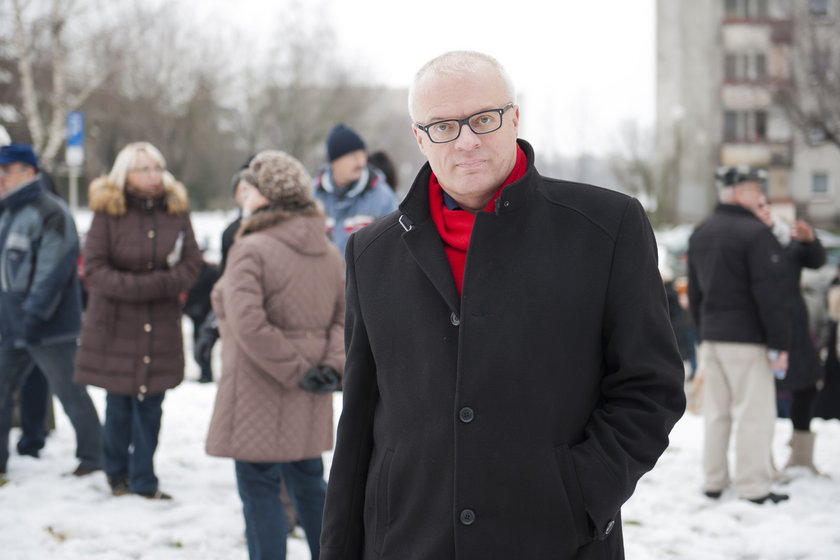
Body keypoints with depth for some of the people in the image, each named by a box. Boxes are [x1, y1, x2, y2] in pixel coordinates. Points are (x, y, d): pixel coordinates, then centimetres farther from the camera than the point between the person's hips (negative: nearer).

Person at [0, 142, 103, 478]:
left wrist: (35, 315, -25)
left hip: (48, 328, -9)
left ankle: (92, 456, 12)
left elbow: (53, 270, -21)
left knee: (70, 393, 0)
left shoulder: (49, 212, -13)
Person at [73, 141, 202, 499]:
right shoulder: (108, 212, -7)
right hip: (114, 325, -2)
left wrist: (160, 284, -18)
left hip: (161, 326, 2)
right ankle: (117, 473, 27)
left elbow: (191, 264, 1)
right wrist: (146, 285, -19)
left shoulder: (176, 211, 2)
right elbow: (94, 269, -10)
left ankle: (144, 480, 15)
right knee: (119, 404, 7)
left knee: (150, 405, 4)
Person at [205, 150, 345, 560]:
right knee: (308, 482, 20)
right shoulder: (327, 253, 9)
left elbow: (249, 324, -24)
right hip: (307, 406, 8)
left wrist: (295, 371, -17)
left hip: (259, 396, -7)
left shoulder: (251, 250, -15)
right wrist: (331, 365, -5)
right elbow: (343, 318, 5)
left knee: (259, 489, 1)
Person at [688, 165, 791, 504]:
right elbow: (770, 294, -16)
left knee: (715, 412, 13)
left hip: (711, 336, 8)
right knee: (753, 412, -3)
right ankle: (753, 486, -2)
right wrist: (780, 343, -13)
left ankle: (713, 481, 18)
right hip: (747, 338, -8)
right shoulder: (756, 234, -14)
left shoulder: (700, 234, 12)